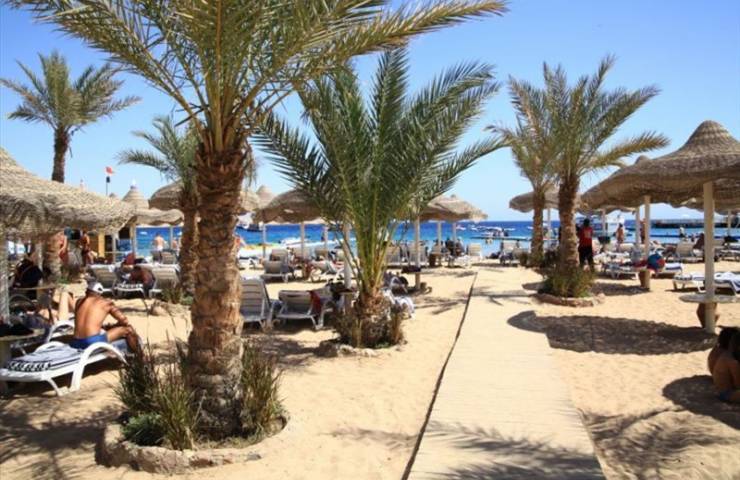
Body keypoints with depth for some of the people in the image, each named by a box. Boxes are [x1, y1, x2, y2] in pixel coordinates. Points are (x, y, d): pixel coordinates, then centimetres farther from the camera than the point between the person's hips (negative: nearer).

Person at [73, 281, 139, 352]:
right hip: (94, 342, -6)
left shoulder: (79, 302, 19)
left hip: (75, 343, 6)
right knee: (128, 329, 9)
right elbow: (124, 321, 11)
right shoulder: (106, 303, 6)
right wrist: (110, 327, 29)